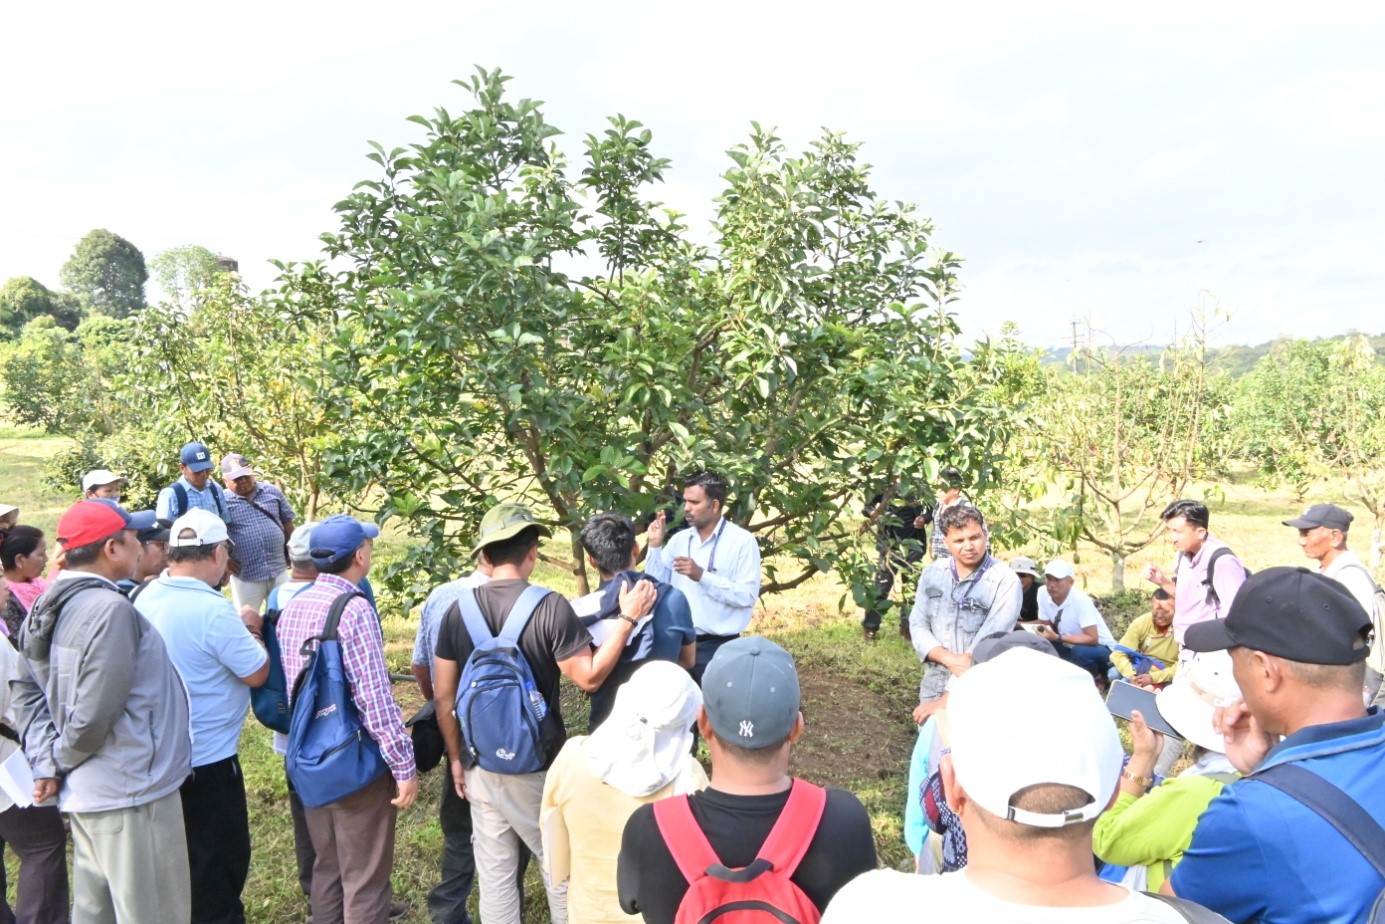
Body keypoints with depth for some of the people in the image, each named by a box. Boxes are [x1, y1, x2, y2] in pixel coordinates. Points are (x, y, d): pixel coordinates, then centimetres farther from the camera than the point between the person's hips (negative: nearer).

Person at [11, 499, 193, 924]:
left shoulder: (55, 605, 6)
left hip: (88, 792, 10)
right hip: (130, 791, -9)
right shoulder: (109, 609, -23)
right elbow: (94, 714, -25)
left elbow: (28, 689, 12)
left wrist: (45, 760, 4)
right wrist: (62, 761, -6)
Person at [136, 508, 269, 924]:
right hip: (206, 758, -8)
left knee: (183, 858, 24)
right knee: (221, 862, 9)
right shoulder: (214, 610, -26)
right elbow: (257, 673, -16)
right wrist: (250, 631, 0)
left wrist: (236, 630, 5)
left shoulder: (147, 599, -1)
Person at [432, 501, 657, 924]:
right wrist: (628, 618, -11)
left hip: (480, 766, 4)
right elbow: (589, 677, -16)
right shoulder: (549, 607, -16)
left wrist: (455, 757, 12)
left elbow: (443, 694, 1)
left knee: (494, 874, 14)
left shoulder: (458, 610, -3)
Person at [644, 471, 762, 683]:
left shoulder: (743, 541, -8)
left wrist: (702, 576, -22)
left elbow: (747, 596, -17)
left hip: (718, 647, -5)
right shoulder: (680, 540, 8)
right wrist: (655, 545, -4)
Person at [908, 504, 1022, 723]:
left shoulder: (1005, 581, -14)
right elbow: (917, 625, 1)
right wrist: (950, 658, -19)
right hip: (933, 687, 4)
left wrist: (948, 698, -20)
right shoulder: (932, 573, 1)